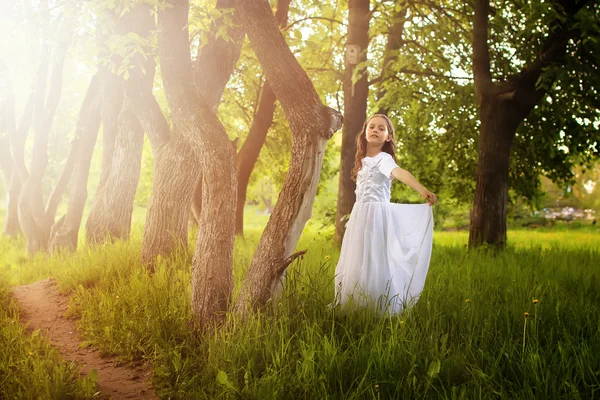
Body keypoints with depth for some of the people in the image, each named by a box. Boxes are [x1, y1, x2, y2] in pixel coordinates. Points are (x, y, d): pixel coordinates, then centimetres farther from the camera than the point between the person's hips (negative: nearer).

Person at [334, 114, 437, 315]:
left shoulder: (384, 159, -9)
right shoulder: (364, 160, 14)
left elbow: (400, 173, -29)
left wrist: (423, 190, -46)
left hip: (377, 216, -8)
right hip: (360, 216, 8)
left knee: (375, 264, -10)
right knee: (356, 264, 11)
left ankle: (381, 311, -3)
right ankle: (355, 307, 20)